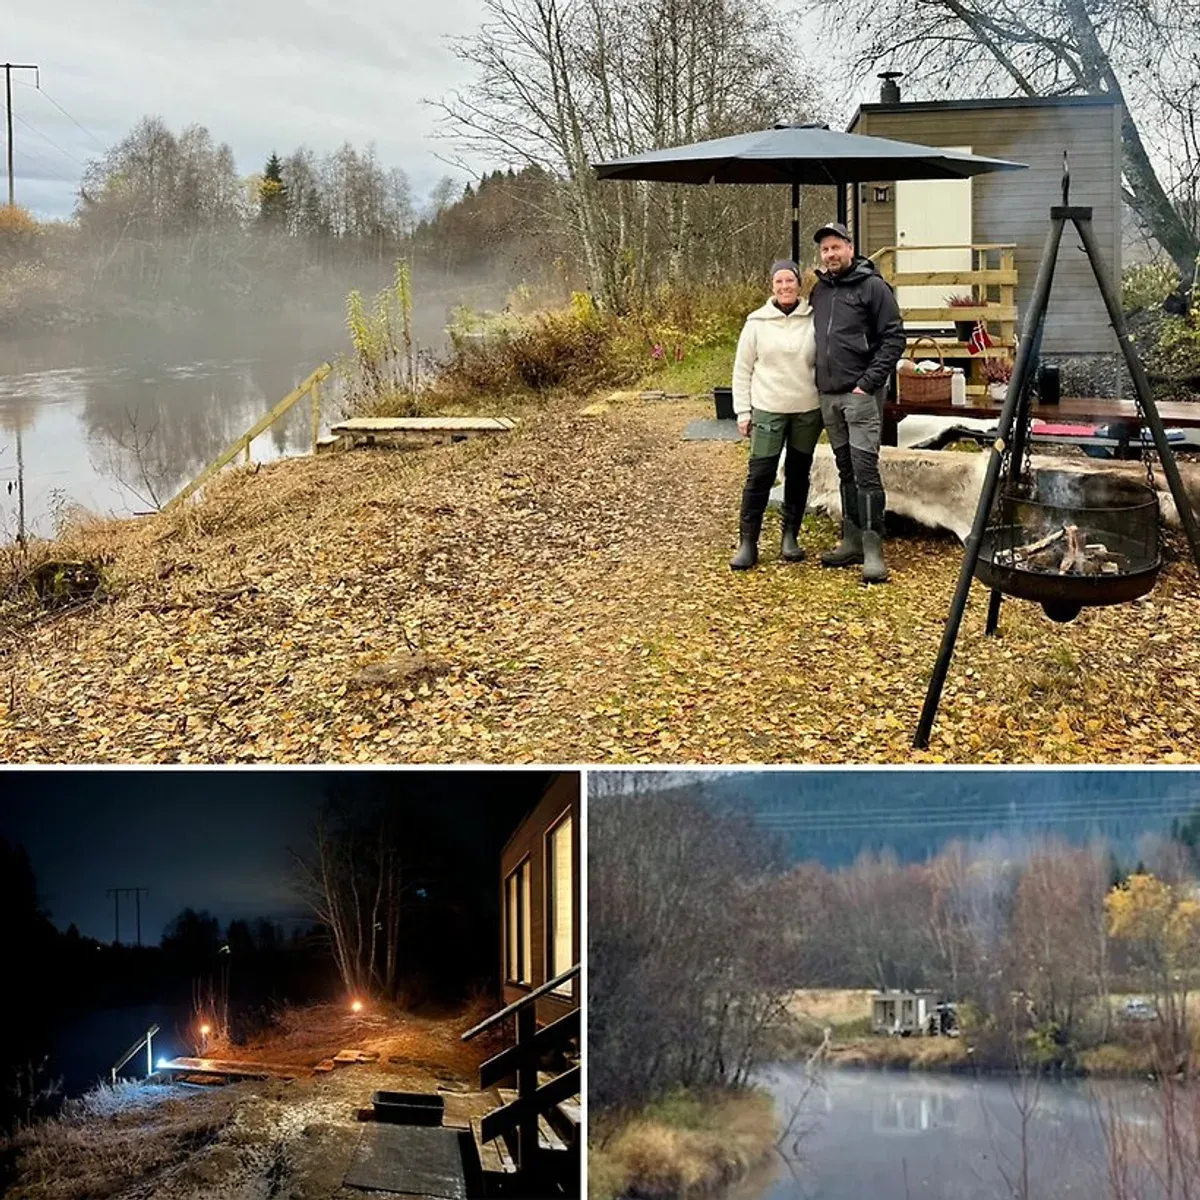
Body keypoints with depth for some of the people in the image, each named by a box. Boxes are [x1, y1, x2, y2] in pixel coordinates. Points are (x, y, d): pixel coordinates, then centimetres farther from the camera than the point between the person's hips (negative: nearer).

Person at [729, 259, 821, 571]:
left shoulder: (814, 320, -1)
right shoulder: (757, 322, -1)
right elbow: (742, 369, 3)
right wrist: (743, 411, -1)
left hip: (808, 410, 1)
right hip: (768, 409, -1)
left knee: (798, 475, 9)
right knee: (759, 475, -6)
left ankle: (790, 537, 22)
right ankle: (747, 542, 1)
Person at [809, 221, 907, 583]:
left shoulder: (873, 286, -6)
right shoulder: (819, 290, 14)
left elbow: (894, 339, -9)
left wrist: (868, 383, -15)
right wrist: (818, 381, 13)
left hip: (861, 394, -7)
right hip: (828, 395, 7)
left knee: (865, 468, -11)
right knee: (845, 470, 12)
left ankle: (873, 550, -10)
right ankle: (852, 541, 19)